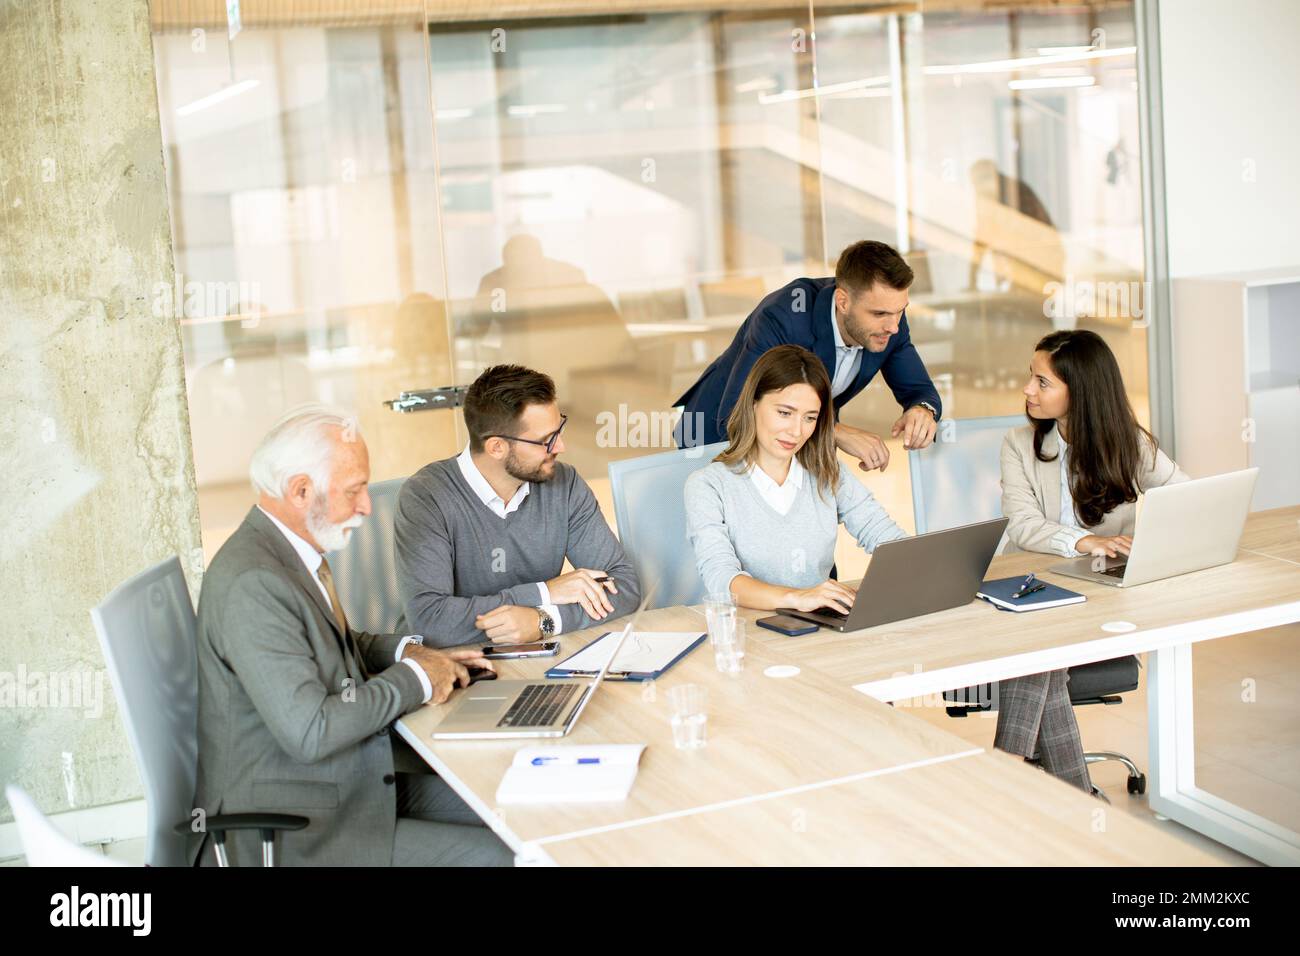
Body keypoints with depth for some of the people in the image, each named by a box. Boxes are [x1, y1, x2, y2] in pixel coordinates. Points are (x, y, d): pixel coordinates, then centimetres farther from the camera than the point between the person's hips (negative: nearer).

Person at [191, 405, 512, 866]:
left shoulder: (291, 551, 6)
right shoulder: (251, 583, -24)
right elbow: (309, 731, -28)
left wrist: (408, 651, 6)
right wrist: (413, 679, -15)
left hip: (353, 786, 10)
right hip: (288, 832, -10)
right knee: (495, 855, -17)